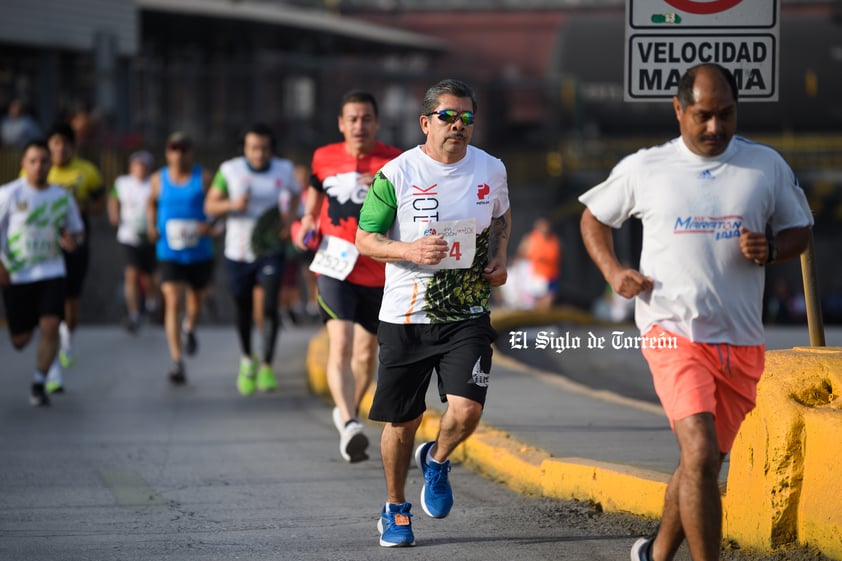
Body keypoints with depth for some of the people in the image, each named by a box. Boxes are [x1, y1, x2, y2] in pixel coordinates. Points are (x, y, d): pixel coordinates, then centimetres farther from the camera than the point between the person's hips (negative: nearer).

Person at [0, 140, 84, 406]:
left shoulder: (62, 197, 4)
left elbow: (77, 229, 15)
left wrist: (71, 239, -9)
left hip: (51, 272, 2)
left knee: (50, 326, -15)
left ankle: (39, 384, -1)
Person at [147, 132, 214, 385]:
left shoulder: (203, 177, -5)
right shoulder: (159, 179, 2)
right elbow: (152, 202, 20)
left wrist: (210, 224, -26)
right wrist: (152, 225, 3)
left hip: (200, 252, 1)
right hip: (169, 252, -1)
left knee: (196, 298, 19)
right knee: (173, 303, -14)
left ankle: (189, 327, 55)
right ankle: (177, 362, -17)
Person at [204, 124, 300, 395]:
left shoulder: (284, 170, -3)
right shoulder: (230, 170, -7)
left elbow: (295, 193, 18)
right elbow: (210, 206, -4)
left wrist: (288, 218, 1)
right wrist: (232, 205, -24)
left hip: (271, 250, 0)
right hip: (238, 252, 0)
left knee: (269, 306, -14)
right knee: (243, 309, 11)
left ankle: (266, 366, -5)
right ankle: (247, 360, 34)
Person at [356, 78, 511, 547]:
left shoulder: (492, 170, 2)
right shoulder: (396, 174, -8)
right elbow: (365, 240, -3)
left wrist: (499, 257, 5)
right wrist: (410, 251, -21)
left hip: (468, 315, 1)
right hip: (406, 316, -1)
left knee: (466, 408, -18)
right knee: (401, 422, 7)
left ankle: (437, 461, 17)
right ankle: (395, 509, 31)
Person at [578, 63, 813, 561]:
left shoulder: (768, 166, 4)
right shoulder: (642, 170, 2)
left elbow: (800, 230, 14)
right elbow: (594, 218, 17)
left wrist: (770, 250, -8)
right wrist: (613, 271, 0)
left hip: (741, 342, 3)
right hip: (673, 332, -3)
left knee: (705, 464, 13)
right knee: (700, 455, -20)